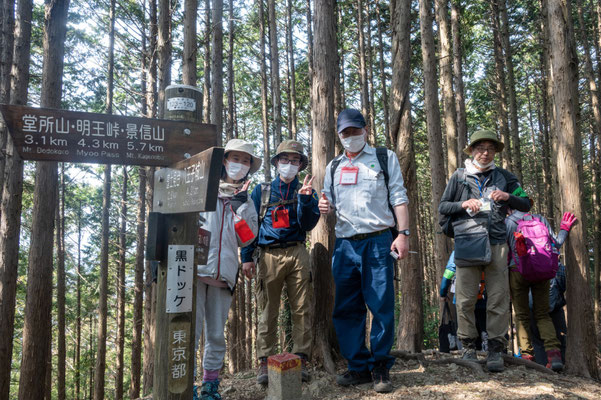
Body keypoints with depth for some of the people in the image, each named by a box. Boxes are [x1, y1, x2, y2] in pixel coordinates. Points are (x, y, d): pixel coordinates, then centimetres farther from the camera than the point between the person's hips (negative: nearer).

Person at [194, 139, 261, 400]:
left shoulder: (246, 201, 18)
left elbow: (245, 239, 4)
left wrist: (240, 204, -3)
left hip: (224, 273, 2)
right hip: (195, 268, -2)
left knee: (216, 334, 7)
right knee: (191, 329, -8)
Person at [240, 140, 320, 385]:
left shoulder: (306, 191, 13)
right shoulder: (261, 191, 13)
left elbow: (309, 225, 2)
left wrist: (304, 199, -13)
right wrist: (247, 257, 2)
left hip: (297, 254, 1)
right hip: (269, 255, 0)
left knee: (302, 309, -1)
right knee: (268, 311, 1)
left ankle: (300, 360, 6)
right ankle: (265, 361, 7)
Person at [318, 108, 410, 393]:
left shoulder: (385, 158, 9)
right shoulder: (333, 167, 19)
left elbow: (398, 198, 2)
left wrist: (403, 233, -9)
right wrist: (325, 207, 0)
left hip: (377, 242, -4)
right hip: (345, 244, 4)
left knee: (382, 306, -3)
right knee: (346, 309, 5)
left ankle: (380, 368, 13)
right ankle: (359, 367, 18)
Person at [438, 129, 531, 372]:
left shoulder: (504, 177, 17)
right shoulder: (459, 176, 14)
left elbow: (526, 205, 16)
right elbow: (442, 207, 13)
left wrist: (508, 197, -4)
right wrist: (463, 204, -6)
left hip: (496, 244, 1)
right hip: (466, 243, -1)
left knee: (499, 299, -2)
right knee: (465, 299, -2)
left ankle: (496, 350, 7)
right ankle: (469, 348, 10)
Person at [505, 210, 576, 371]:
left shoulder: (507, 222, 0)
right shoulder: (541, 219, 9)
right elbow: (555, 244, 9)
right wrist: (564, 229, 23)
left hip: (518, 271, -3)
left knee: (522, 315, 7)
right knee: (543, 314, 10)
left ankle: (527, 355, 3)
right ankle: (554, 353, -7)